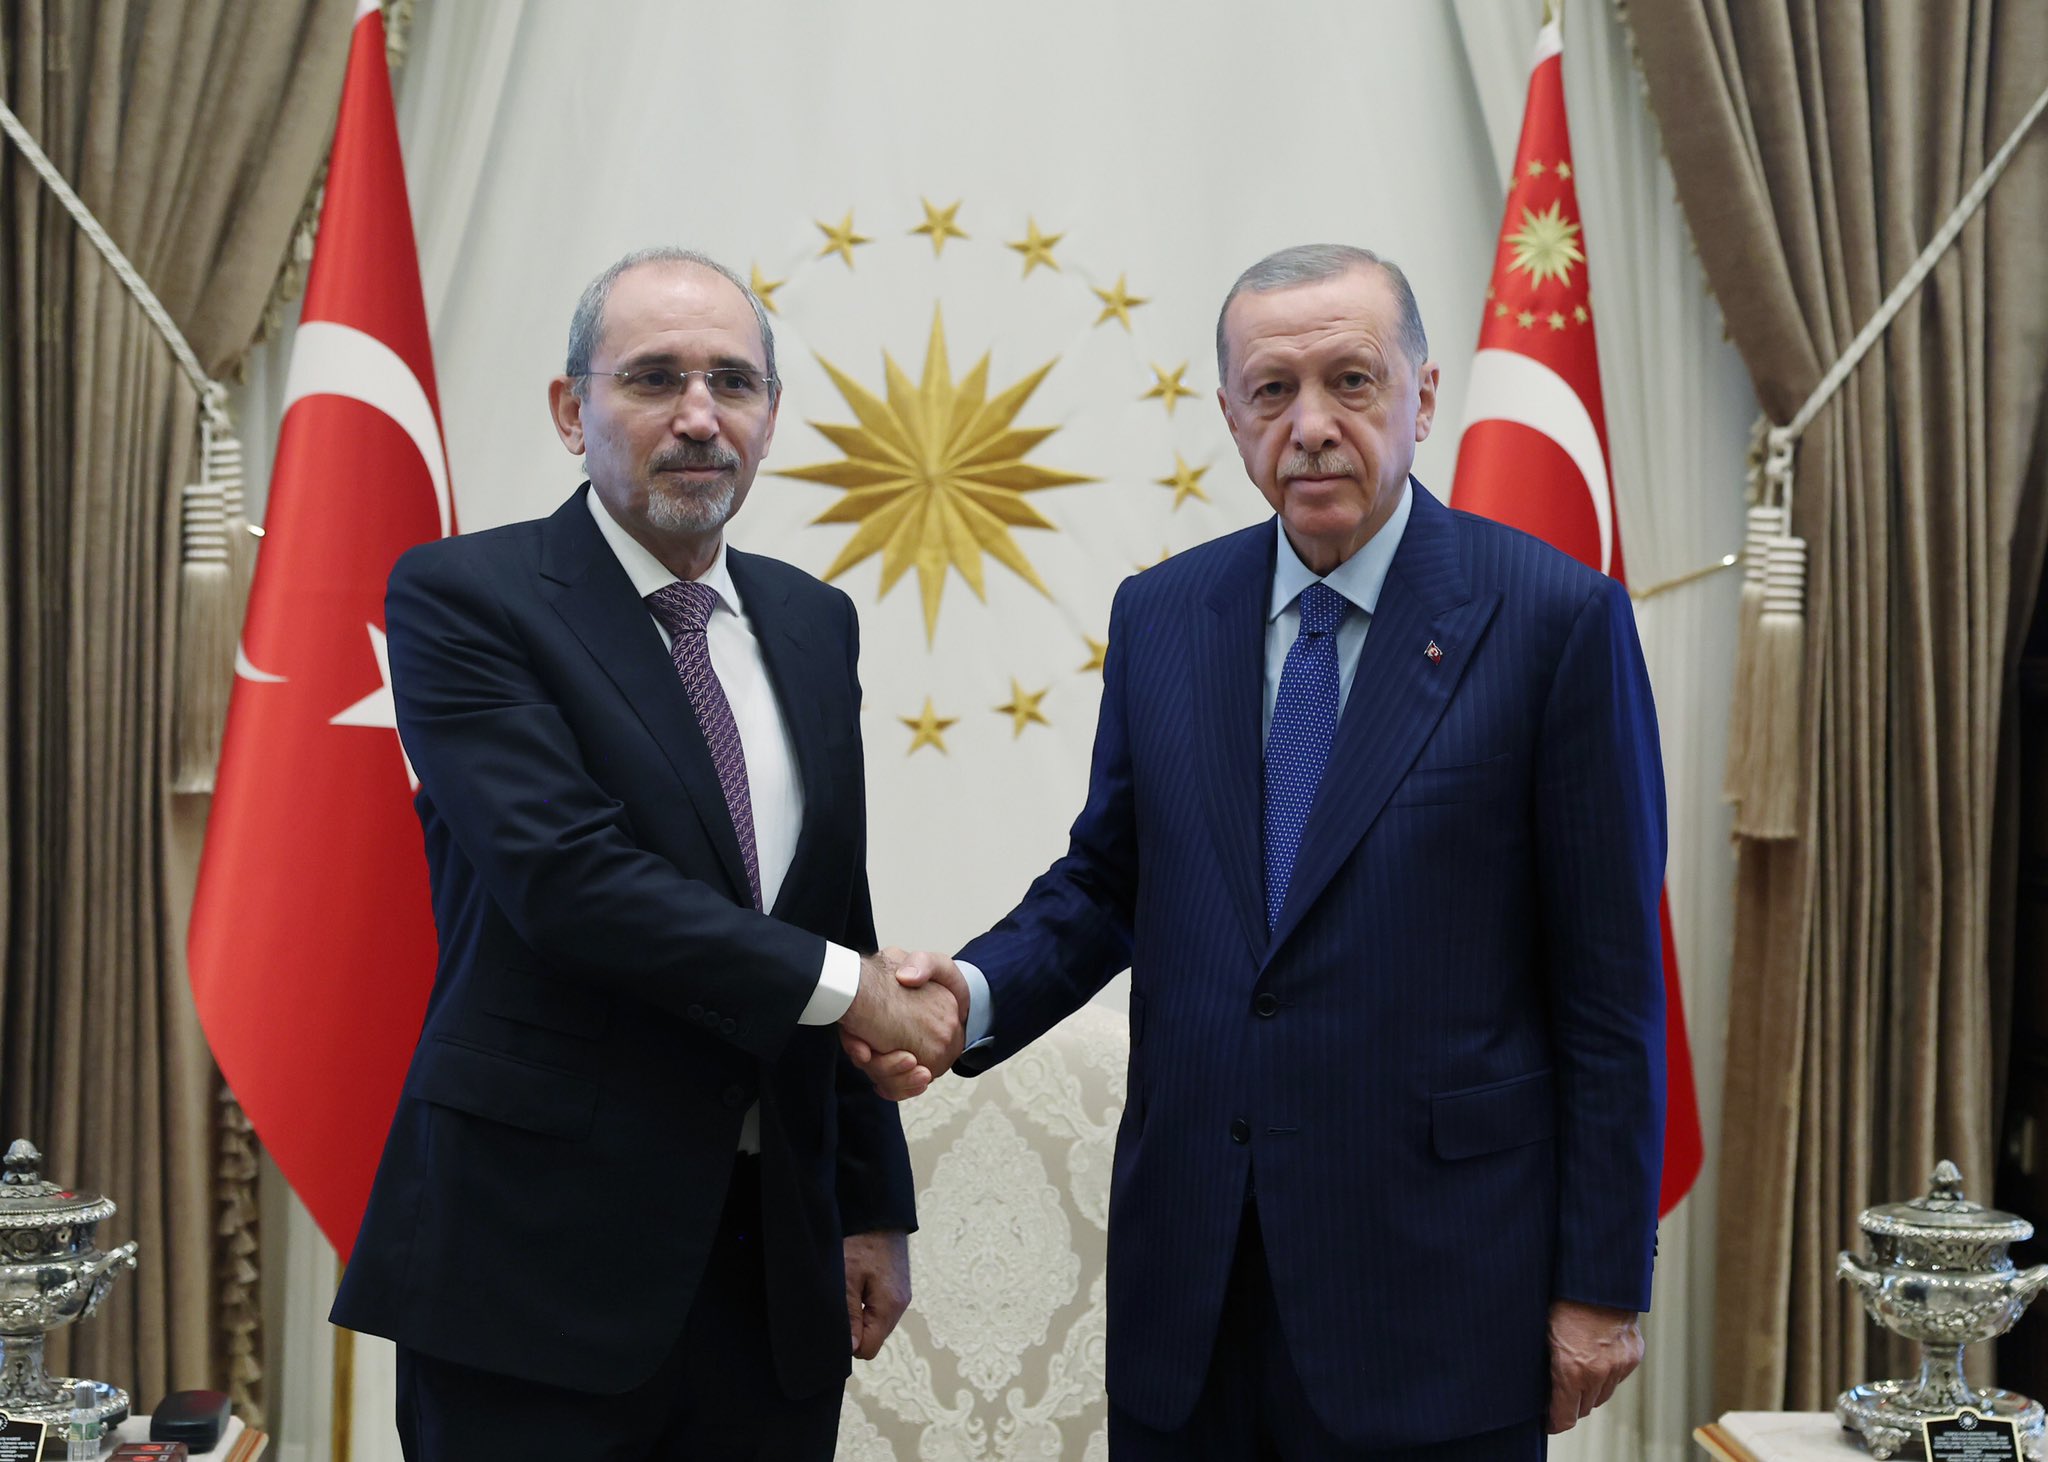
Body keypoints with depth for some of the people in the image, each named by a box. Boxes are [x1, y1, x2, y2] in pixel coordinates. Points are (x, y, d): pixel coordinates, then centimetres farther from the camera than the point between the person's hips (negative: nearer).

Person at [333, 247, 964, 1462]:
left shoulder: (813, 622, 12)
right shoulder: (463, 597, -7)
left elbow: (841, 916, 14)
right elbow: (565, 873, -19)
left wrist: (874, 1205, 12)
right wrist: (839, 986, -13)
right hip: (540, 1261, -5)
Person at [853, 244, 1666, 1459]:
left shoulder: (1556, 617, -8)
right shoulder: (1161, 616, 6)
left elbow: (1609, 979, -7)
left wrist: (1602, 1282, -6)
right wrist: (976, 994, -7)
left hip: (1435, 1274, -4)